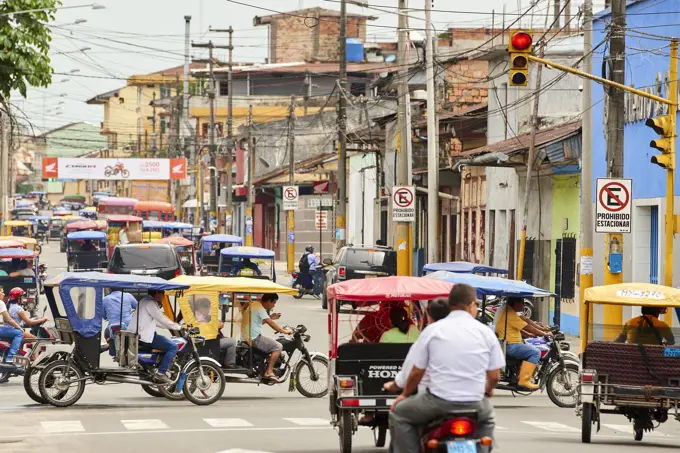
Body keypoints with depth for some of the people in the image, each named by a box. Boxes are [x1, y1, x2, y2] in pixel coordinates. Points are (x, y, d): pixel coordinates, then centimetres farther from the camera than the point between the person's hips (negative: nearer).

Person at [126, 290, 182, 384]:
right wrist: (178, 327, -3)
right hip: (144, 336, -11)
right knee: (173, 347, -13)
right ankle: (160, 374, -17)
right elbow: (162, 319, -14)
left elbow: (157, 321, 26)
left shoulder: (146, 301, 21)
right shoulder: (150, 303, -12)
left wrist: (172, 326, 20)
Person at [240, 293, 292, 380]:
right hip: (254, 338, -10)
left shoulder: (254, 305, 16)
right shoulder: (260, 308, -15)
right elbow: (270, 323, -22)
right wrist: (284, 331, -17)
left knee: (273, 343, 25)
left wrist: (271, 317, 18)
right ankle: (269, 372, -13)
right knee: (278, 347, -12)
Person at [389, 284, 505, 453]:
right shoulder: (486, 332, 3)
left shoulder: (432, 330, -1)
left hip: (439, 403, -2)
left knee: (398, 414, 21)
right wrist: (487, 391, 26)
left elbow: (417, 372, 3)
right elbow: (494, 377, 4)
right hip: (474, 405, 3)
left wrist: (405, 394, 22)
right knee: (487, 416, 37)